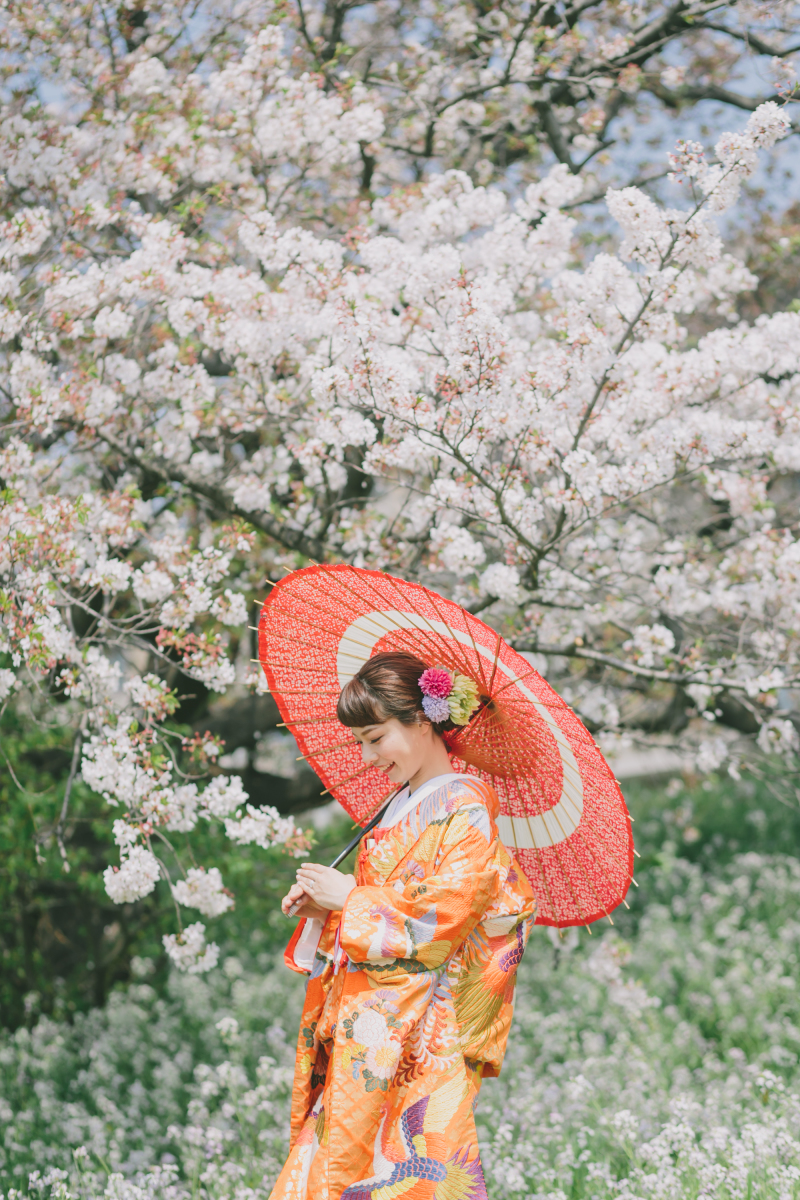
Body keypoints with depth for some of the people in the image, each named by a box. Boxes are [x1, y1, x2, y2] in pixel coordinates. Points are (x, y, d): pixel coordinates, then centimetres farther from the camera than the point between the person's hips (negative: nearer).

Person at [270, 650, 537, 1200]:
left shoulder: (466, 807, -6)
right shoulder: (400, 809, 19)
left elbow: (452, 906, -17)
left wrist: (349, 897, -9)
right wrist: (324, 911, 3)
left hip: (420, 1026, -8)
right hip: (364, 1023, 8)